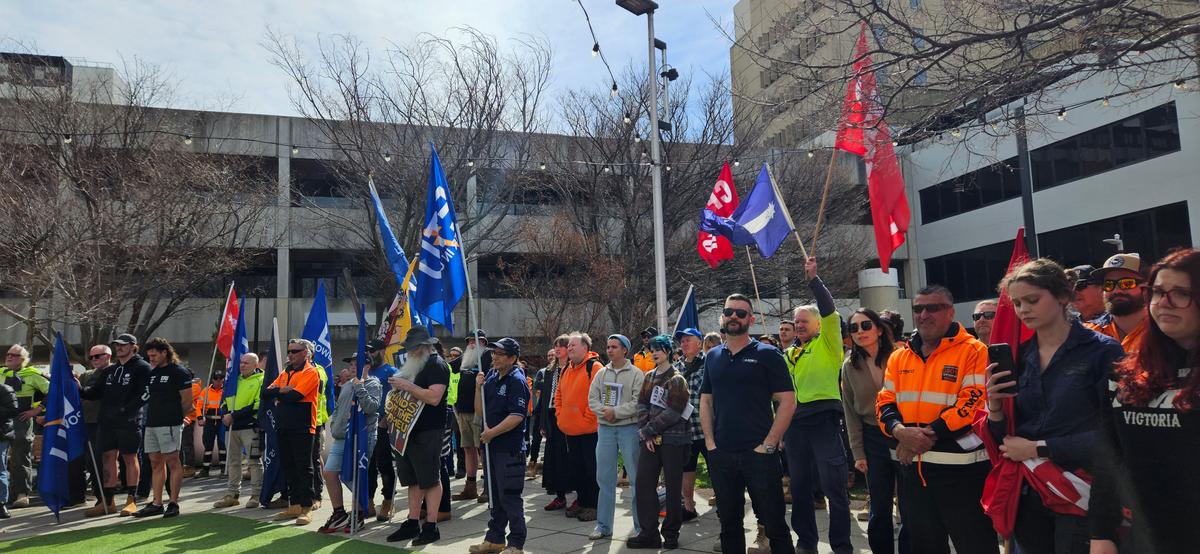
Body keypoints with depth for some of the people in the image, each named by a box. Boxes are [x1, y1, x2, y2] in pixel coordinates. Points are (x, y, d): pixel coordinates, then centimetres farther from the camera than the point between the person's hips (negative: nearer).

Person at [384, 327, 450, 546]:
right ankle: (413, 524, 21)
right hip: (408, 430, 9)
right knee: (413, 479, 13)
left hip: (428, 432, -9)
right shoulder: (413, 365, 18)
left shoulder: (437, 365, -10)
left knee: (430, 479, -3)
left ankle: (431, 527, 3)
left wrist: (407, 386, -20)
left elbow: (434, 397, -23)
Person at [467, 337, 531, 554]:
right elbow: (480, 411, 12)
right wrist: (479, 387, -2)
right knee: (494, 495, 17)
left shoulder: (516, 381, -13)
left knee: (510, 497, -3)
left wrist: (492, 433, -16)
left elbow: (517, 416, -21)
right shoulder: (491, 377, 11)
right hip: (491, 446, 8)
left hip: (509, 448, -8)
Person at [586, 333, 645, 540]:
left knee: (636, 477, 0)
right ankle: (603, 525, 18)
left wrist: (615, 412, -15)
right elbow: (592, 398, 6)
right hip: (605, 428, 5)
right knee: (604, 478, 9)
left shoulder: (636, 374, -5)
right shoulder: (601, 374, 10)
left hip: (629, 428, -5)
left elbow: (638, 403, -14)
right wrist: (603, 411, -11)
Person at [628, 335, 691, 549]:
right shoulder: (649, 377, 12)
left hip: (673, 439, -6)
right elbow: (642, 405, 6)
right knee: (643, 483, 2)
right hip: (651, 440, 6)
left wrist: (647, 430, -12)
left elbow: (672, 413, -14)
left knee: (673, 487, 3)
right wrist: (646, 434, -7)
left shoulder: (676, 379, -7)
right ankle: (649, 533, 10)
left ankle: (671, 534, 15)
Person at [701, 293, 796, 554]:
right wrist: (710, 442, 2)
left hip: (758, 454, -4)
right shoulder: (713, 357, 11)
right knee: (728, 523, 15)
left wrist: (769, 444, -13)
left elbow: (788, 401, -7)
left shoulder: (767, 354, -3)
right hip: (721, 456, 4)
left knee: (774, 524, 3)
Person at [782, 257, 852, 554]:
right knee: (800, 486, 11)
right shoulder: (790, 354, 19)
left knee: (834, 486, -5)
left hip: (823, 418, -6)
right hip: (795, 422, 6)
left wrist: (813, 278, -17)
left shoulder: (827, 343, 3)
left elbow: (829, 311, -14)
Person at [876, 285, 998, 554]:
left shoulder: (973, 351, -6)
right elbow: (885, 402, 8)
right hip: (912, 466, 6)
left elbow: (973, 403, -16)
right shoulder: (899, 357, 11)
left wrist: (930, 433, -20)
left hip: (961, 466, -6)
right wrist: (900, 431, -12)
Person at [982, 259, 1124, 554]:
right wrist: (994, 406, -12)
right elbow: (1004, 437, 7)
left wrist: (1039, 449, -14)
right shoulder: (1017, 357, 4)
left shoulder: (1103, 352, -8)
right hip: (1027, 495, 4)